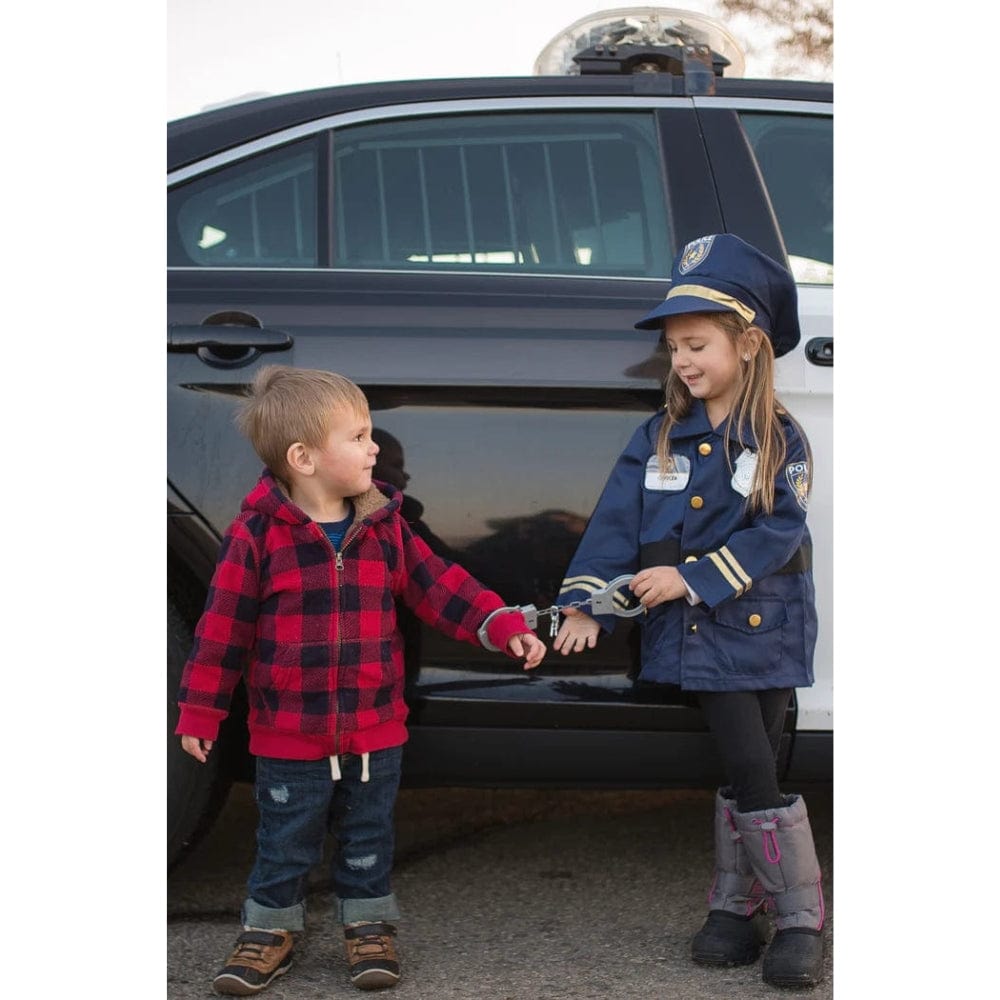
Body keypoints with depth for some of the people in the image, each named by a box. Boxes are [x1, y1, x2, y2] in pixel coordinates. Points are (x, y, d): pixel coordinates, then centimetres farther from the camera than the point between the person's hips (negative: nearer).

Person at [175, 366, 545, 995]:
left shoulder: (384, 527, 1)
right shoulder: (258, 534, -12)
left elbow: (439, 586, 4)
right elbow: (224, 627, -7)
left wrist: (501, 625, -8)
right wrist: (201, 711, -3)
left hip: (376, 730, 3)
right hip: (290, 735, -3)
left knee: (369, 839, 14)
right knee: (285, 843, 8)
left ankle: (369, 927, 30)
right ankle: (271, 930, 26)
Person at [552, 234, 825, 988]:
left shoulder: (779, 439, -3)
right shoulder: (659, 439, 4)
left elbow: (775, 532, -13)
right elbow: (616, 522, -3)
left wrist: (691, 578, -21)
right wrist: (586, 603, -15)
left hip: (766, 629, -1)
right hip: (702, 636, 1)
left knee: (751, 772, 2)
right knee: (748, 770, -7)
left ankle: (801, 919, 13)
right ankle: (738, 909, 7)